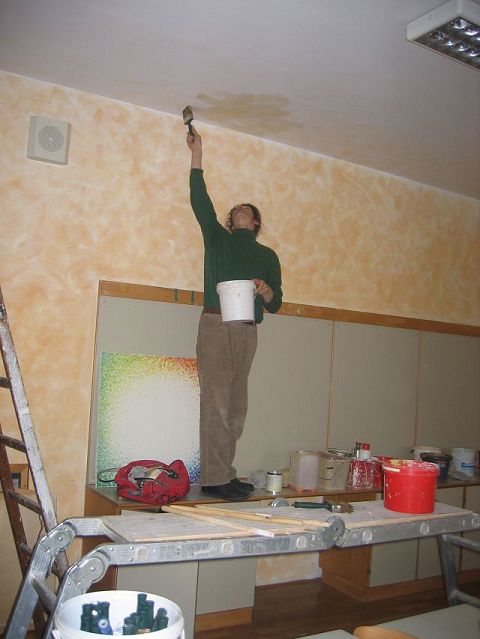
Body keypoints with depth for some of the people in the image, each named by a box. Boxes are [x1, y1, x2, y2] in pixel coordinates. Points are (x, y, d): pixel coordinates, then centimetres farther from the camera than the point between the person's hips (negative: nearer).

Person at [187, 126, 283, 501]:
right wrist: (197, 154, 7)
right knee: (216, 401, -10)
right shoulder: (217, 237, 18)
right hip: (216, 324, -3)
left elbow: (276, 304, 16)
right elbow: (200, 199, 8)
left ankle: (225, 473, 8)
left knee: (237, 406, 2)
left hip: (247, 331, 3)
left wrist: (267, 291, -7)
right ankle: (214, 479, -10)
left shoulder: (267, 255, 21)